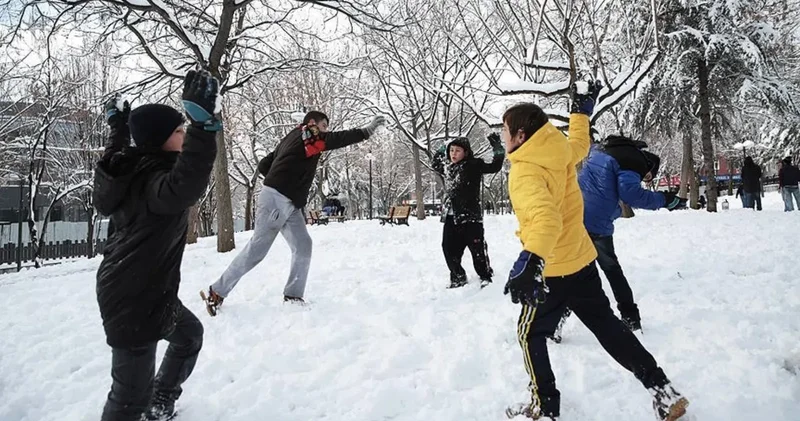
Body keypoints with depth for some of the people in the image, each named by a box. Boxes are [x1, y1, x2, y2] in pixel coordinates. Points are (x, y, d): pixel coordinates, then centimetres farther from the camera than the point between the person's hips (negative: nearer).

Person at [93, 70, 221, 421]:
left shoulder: (134, 170, 3)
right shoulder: (155, 181, -26)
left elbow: (112, 164, 28)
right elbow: (186, 186, -51)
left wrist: (118, 129, 39)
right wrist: (202, 121, -55)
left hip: (140, 289, 11)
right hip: (134, 299, -11)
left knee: (189, 334, 31)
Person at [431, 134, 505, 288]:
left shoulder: (473, 165, -5)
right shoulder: (447, 168, 15)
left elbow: (495, 165, -11)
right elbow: (435, 165, 37)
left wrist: (496, 146, -16)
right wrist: (440, 152, 28)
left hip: (470, 216, -6)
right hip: (450, 218, 6)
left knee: (478, 248, -2)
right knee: (449, 249, 7)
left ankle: (486, 276, 15)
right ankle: (458, 278, 22)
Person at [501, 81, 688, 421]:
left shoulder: (524, 172, -23)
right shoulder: (562, 152, -1)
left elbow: (545, 218, -39)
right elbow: (580, 145, 24)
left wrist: (530, 261, -50)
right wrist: (581, 112, 35)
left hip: (551, 272, -8)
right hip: (582, 261, 8)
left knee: (530, 335, 12)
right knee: (607, 325, 20)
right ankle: (663, 392, 23)